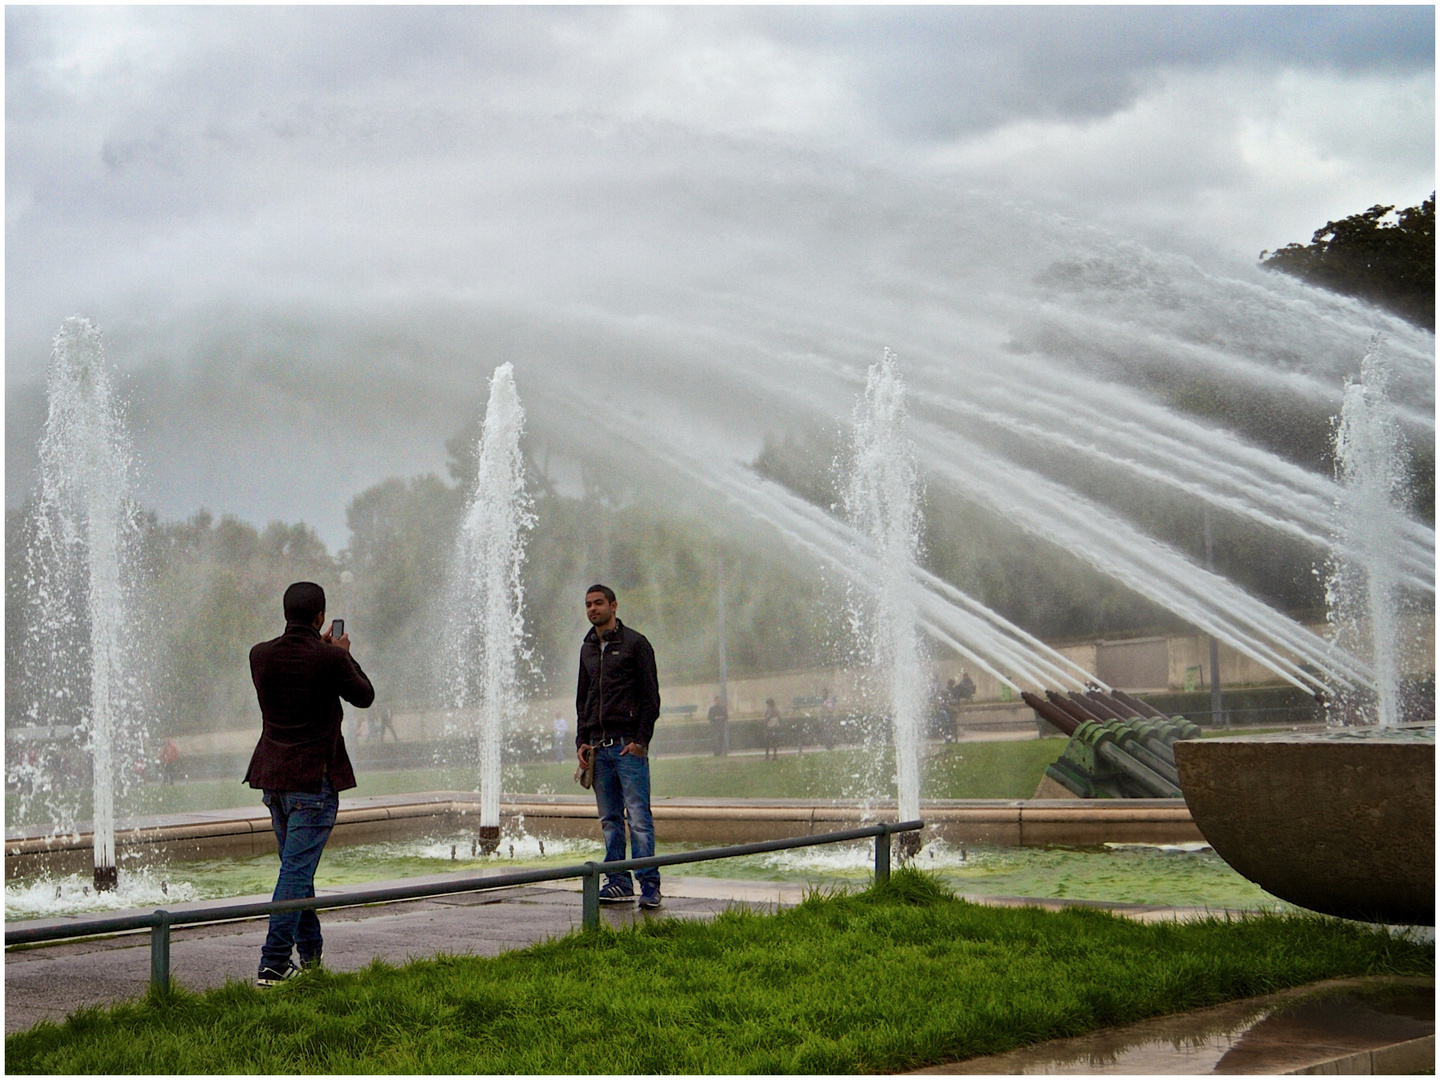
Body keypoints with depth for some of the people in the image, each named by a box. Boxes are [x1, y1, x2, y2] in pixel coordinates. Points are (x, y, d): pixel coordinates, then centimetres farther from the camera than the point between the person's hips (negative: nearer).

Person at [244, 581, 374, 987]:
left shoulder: (261, 655, -1)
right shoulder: (330, 659, -14)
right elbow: (364, 696, 3)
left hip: (273, 778, 6)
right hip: (314, 778, -6)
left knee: (296, 866, 18)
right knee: (297, 869, -5)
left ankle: (311, 953, 29)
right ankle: (272, 965, -9)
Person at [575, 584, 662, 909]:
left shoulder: (635, 643, 0)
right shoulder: (587, 648, 18)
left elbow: (651, 696, -3)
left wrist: (641, 740, -12)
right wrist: (582, 740, 11)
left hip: (628, 746, -6)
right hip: (598, 748, 6)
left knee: (638, 818, -9)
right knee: (610, 819, 6)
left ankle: (649, 884, -9)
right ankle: (619, 882, 10)